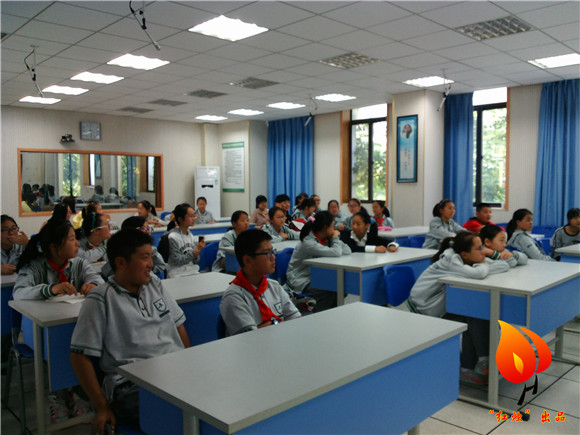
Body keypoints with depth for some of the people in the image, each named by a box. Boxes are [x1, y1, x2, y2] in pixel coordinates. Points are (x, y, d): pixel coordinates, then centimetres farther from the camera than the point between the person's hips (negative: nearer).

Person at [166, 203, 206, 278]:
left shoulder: (190, 235, 10)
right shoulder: (173, 237, -9)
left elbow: (195, 261, 11)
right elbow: (177, 261, -14)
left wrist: (197, 254, -10)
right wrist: (195, 252, -20)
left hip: (193, 272, 7)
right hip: (178, 276, -6)